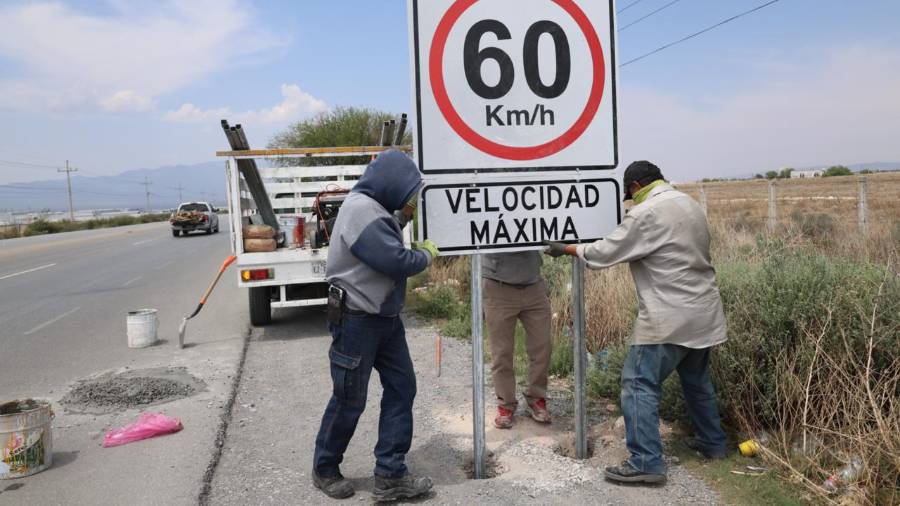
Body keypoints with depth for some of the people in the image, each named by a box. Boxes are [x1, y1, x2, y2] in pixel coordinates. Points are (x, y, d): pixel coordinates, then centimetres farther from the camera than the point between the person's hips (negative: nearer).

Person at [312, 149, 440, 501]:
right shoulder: (360, 210, -21)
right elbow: (397, 261, -25)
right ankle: (324, 470, 26)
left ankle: (390, 476, 14)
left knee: (401, 388, 7)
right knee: (349, 400, 4)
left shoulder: (376, 209, 12)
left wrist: (406, 215, 6)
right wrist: (427, 255, -7)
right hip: (357, 321, -10)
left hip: (385, 318, 10)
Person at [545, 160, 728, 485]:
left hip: (669, 318, -9)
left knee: (639, 384, -4)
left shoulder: (646, 213, -14)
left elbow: (606, 252, -12)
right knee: (697, 380, 23)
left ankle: (646, 462, -4)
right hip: (702, 311, 9)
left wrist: (566, 249, 1)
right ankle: (712, 443, 35)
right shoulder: (691, 205, 12)